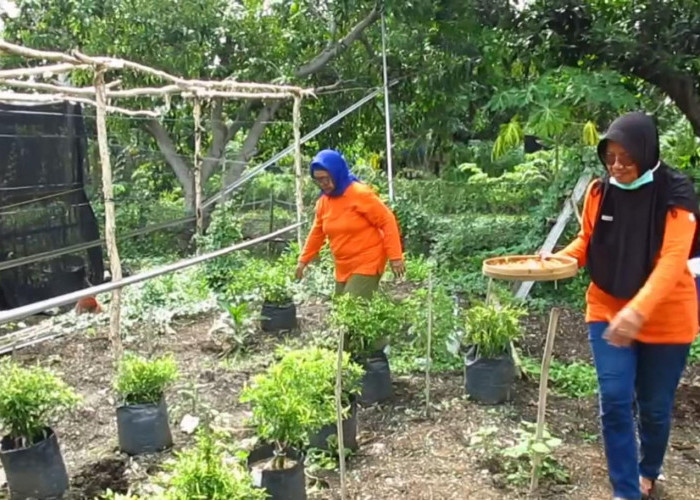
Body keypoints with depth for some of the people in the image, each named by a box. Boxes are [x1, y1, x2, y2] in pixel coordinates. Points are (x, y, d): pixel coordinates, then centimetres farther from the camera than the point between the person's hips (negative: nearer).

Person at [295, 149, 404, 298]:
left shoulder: (360, 194, -16)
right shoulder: (323, 202, 4)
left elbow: (387, 221, -14)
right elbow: (317, 233, 17)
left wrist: (395, 256, -17)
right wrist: (303, 260, 17)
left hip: (367, 264, -7)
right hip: (343, 268, 7)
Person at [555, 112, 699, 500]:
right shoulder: (599, 192, -4)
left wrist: (639, 309, -39)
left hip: (664, 317, -2)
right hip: (608, 311, 3)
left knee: (654, 406, 11)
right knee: (615, 401, -5)